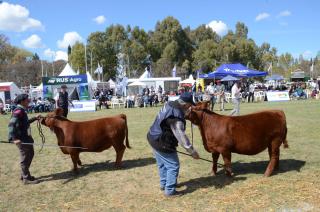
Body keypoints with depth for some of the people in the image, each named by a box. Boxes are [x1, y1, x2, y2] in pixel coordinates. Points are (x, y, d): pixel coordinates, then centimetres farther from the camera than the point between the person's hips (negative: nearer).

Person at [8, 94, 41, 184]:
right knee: (25, 157, 1)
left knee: (30, 154, 20)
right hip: (21, 139, -10)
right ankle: (26, 178, 15)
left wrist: (35, 118, 22)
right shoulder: (18, 111, -19)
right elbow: (11, 124, -27)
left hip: (26, 137, 10)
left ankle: (24, 174, 33)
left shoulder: (22, 111, 11)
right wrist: (15, 138, -32)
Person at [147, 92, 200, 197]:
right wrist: (192, 151, -22)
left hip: (153, 138, 10)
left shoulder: (169, 104, -3)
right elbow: (181, 136, -28)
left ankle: (163, 184, 41)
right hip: (163, 144, -9)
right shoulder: (176, 117, -29)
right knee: (173, 166, 5)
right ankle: (170, 190, 13)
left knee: (162, 164, 24)